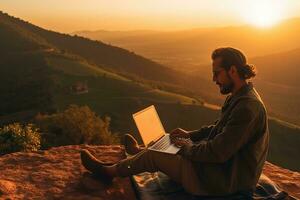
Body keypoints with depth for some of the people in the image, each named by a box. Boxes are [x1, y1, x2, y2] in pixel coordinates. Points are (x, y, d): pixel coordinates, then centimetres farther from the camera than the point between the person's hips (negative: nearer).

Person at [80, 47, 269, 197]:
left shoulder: (248, 107, -29)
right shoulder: (238, 97, 3)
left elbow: (218, 152, -30)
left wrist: (188, 147, -13)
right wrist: (190, 134, 9)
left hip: (224, 181, -9)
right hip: (228, 167, 9)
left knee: (153, 156, 0)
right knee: (175, 146, 22)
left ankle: (110, 171, 23)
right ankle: (139, 151, 52)